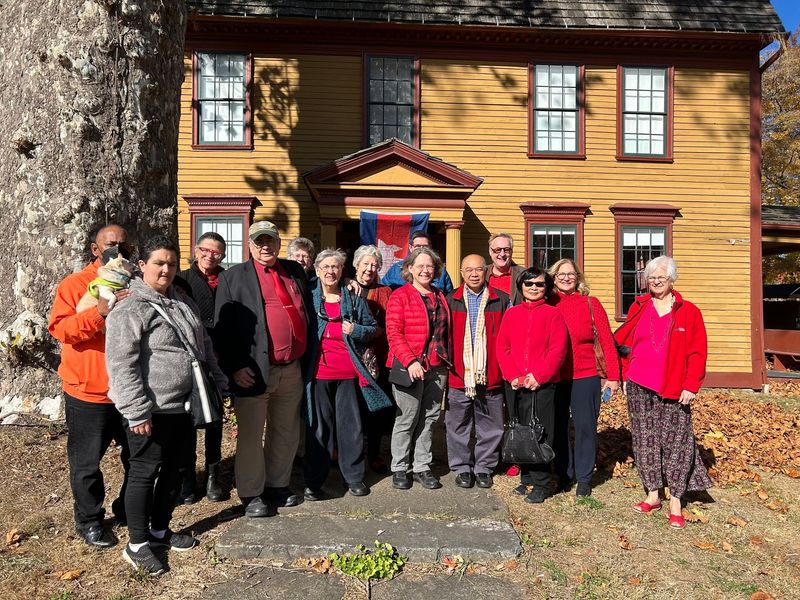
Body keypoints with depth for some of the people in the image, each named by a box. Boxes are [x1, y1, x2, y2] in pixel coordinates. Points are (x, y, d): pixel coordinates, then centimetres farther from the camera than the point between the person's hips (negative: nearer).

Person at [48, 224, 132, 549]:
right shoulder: (74, 285, -4)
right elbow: (60, 329, -16)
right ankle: (88, 520, 27)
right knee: (87, 464, 8)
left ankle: (129, 511, 35)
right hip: (88, 395, -4)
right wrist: (99, 312, -29)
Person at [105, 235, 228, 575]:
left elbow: (204, 345, 20)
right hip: (152, 411, -8)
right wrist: (137, 412, -21)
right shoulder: (129, 308, -13)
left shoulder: (182, 301, 12)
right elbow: (121, 365, -19)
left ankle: (160, 530, 35)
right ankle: (137, 544, 20)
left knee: (174, 470, 17)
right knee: (145, 472, 4)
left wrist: (218, 380, 17)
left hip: (184, 405, 8)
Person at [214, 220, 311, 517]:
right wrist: (233, 368, -13)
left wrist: (306, 358, 12)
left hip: (291, 370, 5)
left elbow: (307, 312, 19)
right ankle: (251, 494, 21)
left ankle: (278, 486, 33)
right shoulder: (233, 277, -3)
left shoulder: (295, 272, 11)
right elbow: (222, 326, -6)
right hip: (254, 371, -5)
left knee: (286, 433, 16)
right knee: (251, 436, 6)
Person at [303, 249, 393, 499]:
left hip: (348, 371, 1)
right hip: (318, 372, -1)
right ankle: (314, 481, 14)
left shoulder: (353, 299, 9)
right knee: (318, 425, 4)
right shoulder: (309, 298, 5)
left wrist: (356, 330, -7)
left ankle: (354, 476, 19)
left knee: (351, 424, 6)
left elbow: (372, 327, 13)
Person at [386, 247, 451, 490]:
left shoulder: (440, 297, 14)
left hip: (437, 367, 5)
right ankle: (399, 468, 15)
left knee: (429, 419, 10)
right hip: (409, 367, -5)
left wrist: (447, 360, 11)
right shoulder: (400, 296, -4)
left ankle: (422, 467, 22)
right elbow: (393, 333, -11)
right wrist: (410, 361, -19)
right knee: (407, 419, 0)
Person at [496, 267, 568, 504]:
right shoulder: (512, 313, 10)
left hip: (543, 384, -3)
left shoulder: (552, 314, 1)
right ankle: (526, 478, 24)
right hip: (517, 385, 4)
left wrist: (539, 376, -14)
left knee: (541, 434, -2)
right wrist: (513, 376, -6)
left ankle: (541, 484, 8)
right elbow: (502, 348, 6)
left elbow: (558, 350, -6)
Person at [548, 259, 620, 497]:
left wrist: (613, 376, -3)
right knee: (558, 428, 10)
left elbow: (607, 341, -1)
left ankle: (584, 478, 20)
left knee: (585, 427, 5)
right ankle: (564, 475, 26)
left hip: (585, 377, -1)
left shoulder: (591, 304, -2)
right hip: (554, 378, 1)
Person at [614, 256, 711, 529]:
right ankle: (652, 495, 21)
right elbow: (624, 343, 12)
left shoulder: (688, 312, 1)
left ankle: (675, 502, 11)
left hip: (673, 390, -3)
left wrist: (691, 386, -8)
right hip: (639, 387, 3)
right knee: (645, 439, 8)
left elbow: (698, 352, -2)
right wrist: (625, 375, 7)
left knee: (675, 441, -1)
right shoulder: (638, 308, 8)